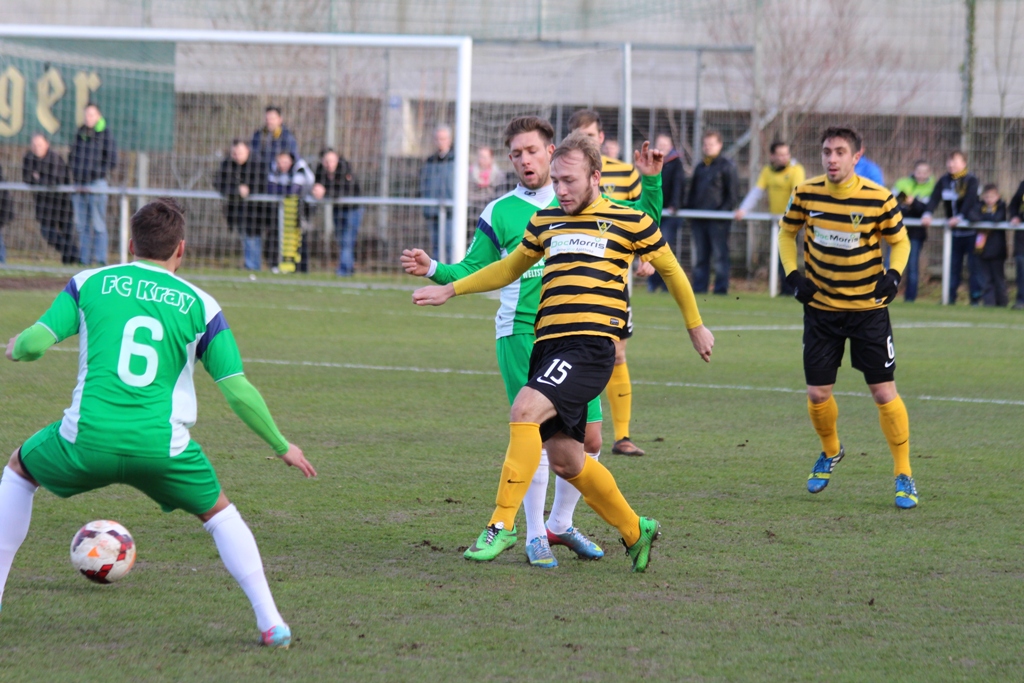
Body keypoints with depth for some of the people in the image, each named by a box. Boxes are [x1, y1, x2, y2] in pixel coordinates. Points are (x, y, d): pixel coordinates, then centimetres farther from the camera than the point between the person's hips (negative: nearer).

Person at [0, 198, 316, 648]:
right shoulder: (200, 306, 7)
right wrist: (282, 446, 16)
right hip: (162, 449, 0)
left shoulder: (89, 284, 7)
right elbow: (238, 391, 4)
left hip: (88, 441, 0)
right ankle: (271, 623, 12)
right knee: (219, 513, 25)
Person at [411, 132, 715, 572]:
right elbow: (510, 267, 34)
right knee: (565, 460, 7)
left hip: (591, 344, -7)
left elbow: (671, 269, 16)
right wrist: (451, 290, 28)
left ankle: (503, 523, -23)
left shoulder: (629, 222, 3)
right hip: (548, 344, 7)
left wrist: (695, 327, 24)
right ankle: (634, 531, 27)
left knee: (525, 409, -27)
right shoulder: (545, 222, 17)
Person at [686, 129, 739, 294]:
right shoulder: (699, 167, 19)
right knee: (701, 256, 8)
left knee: (719, 255, -6)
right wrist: (689, 208, 9)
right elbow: (692, 191, 23)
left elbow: (732, 192, -4)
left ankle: (721, 288, -6)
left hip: (718, 219, -6)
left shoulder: (727, 166, 0)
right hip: (698, 218, 6)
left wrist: (725, 209, -14)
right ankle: (699, 287, 10)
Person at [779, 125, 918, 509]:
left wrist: (894, 274, -18)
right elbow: (787, 232, 10)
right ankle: (830, 452, 34)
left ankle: (904, 474, 10)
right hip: (821, 308, 2)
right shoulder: (806, 194, -7)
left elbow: (900, 241, 1)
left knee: (884, 392, -4)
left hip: (868, 308, -2)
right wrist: (792, 274, -5)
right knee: (817, 394, 2)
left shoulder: (878, 198, -13)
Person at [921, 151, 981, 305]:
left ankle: (976, 297, 0)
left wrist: (960, 217, -33)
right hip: (954, 230, 5)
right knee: (953, 264, 4)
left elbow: (970, 201, -21)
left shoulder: (971, 180, -8)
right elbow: (934, 198, -4)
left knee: (974, 264, -4)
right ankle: (950, 296, 7)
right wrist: (927, 214, -21)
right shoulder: (944, 181, 6)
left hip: (970, 229, -5)